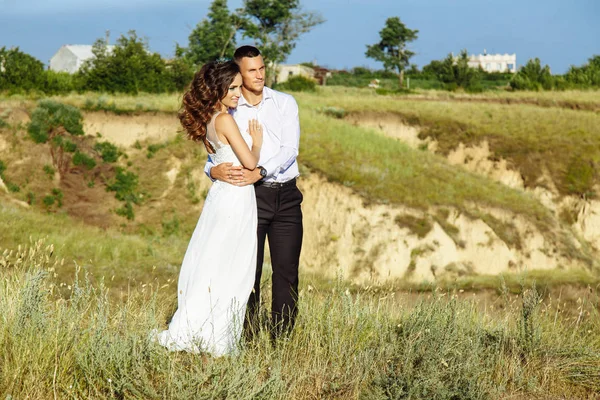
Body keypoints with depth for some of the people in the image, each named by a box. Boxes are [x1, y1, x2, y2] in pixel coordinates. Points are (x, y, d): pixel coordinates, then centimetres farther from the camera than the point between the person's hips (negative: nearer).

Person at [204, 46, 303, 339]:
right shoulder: (228, 111, 6)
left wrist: (259, 172, -19)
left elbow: (290, 149, -5)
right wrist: (214, 170, -22)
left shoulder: (285, 103, 7)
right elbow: (215, 155, 3)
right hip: (250, 195, -1)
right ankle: (248, 337, 2)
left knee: (286, 270, -1)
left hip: (286, 196, 1)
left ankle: (282, 337, 4)